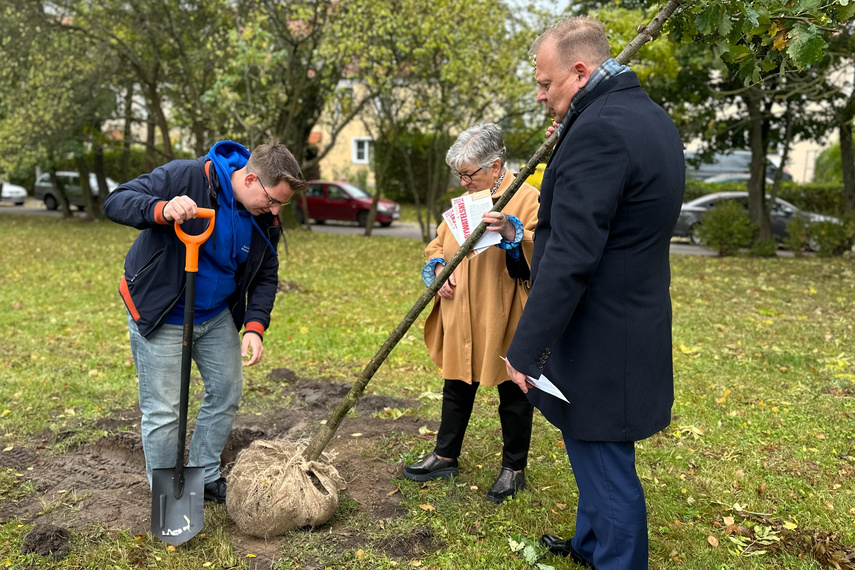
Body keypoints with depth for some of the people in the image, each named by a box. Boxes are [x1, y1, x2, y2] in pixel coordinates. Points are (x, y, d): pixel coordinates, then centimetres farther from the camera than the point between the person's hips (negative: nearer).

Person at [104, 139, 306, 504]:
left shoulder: (265, 218, -6)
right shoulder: (185, 177, -23)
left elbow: (265, 276, 3)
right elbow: (116, 201, -24)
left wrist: (255, 327, -10)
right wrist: (162, 210, -45)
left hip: (217, 316, 6)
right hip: (161, 317, -6)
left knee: (227, 394, 13)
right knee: (163, 411, 1)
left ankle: (204, 477, 34)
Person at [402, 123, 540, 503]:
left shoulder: (525, 198, -10)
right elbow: (437, 245, 19)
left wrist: (511, 232, -37)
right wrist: (439, 268, -1)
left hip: (503, 320, -7)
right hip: (461, 319, 7)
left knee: (513, 394, 9)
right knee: (457, 388, 17)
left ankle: (514, 468, 25)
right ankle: (445, 457, 32)